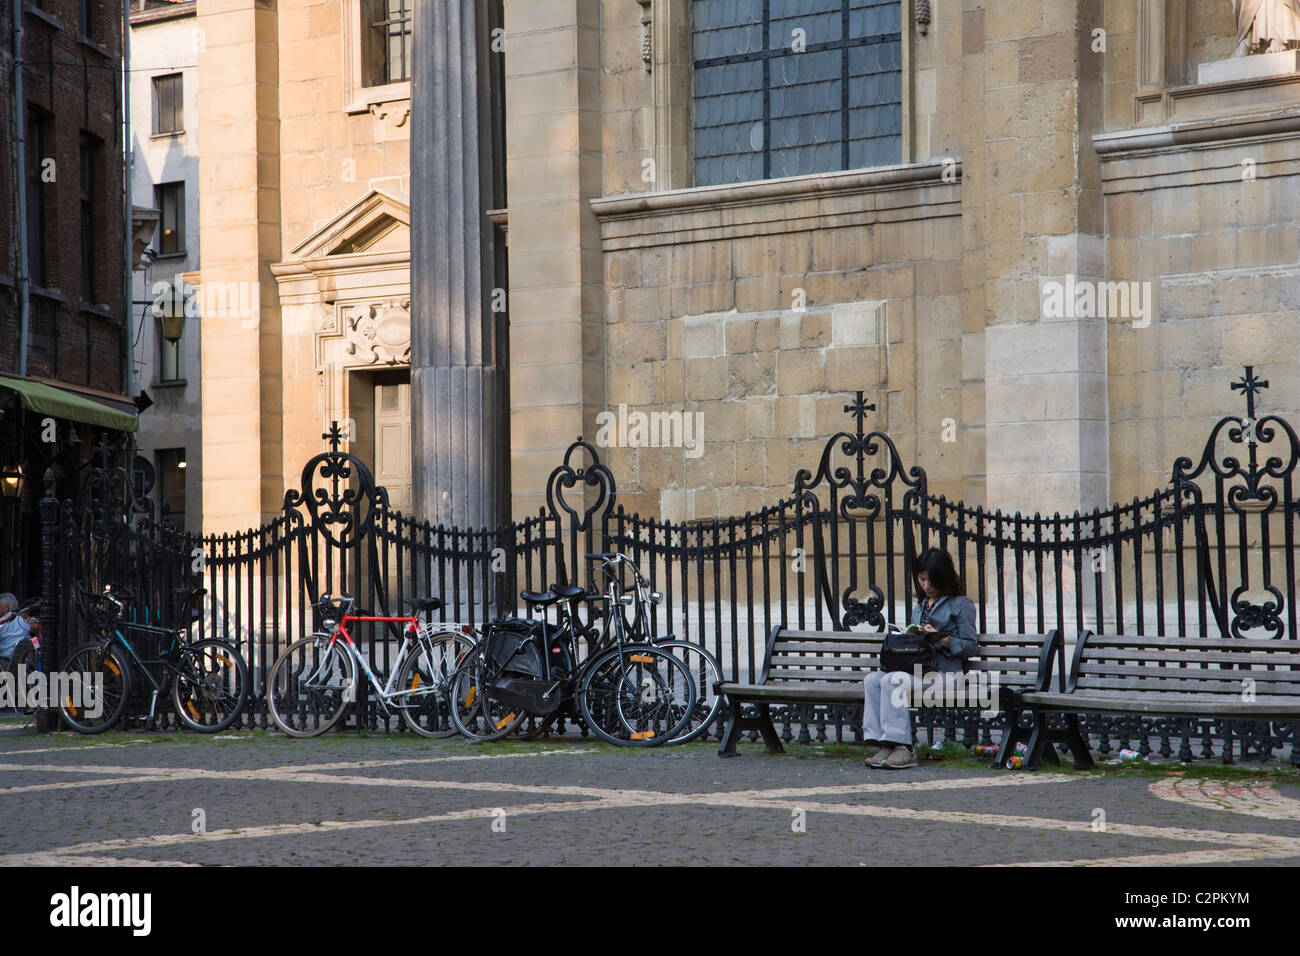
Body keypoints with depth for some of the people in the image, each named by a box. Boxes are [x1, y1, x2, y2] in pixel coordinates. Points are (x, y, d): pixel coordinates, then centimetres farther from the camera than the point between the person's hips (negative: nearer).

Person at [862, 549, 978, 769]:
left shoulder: (961, 604, 7)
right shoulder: (919, 607, 28)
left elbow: (971, 647, -1)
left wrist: (942, 640, -15)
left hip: (943, 671, -7)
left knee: (893, 681, -31)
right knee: (871, 680, -22)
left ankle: (903, 749, -34)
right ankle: (884, 745, -30)